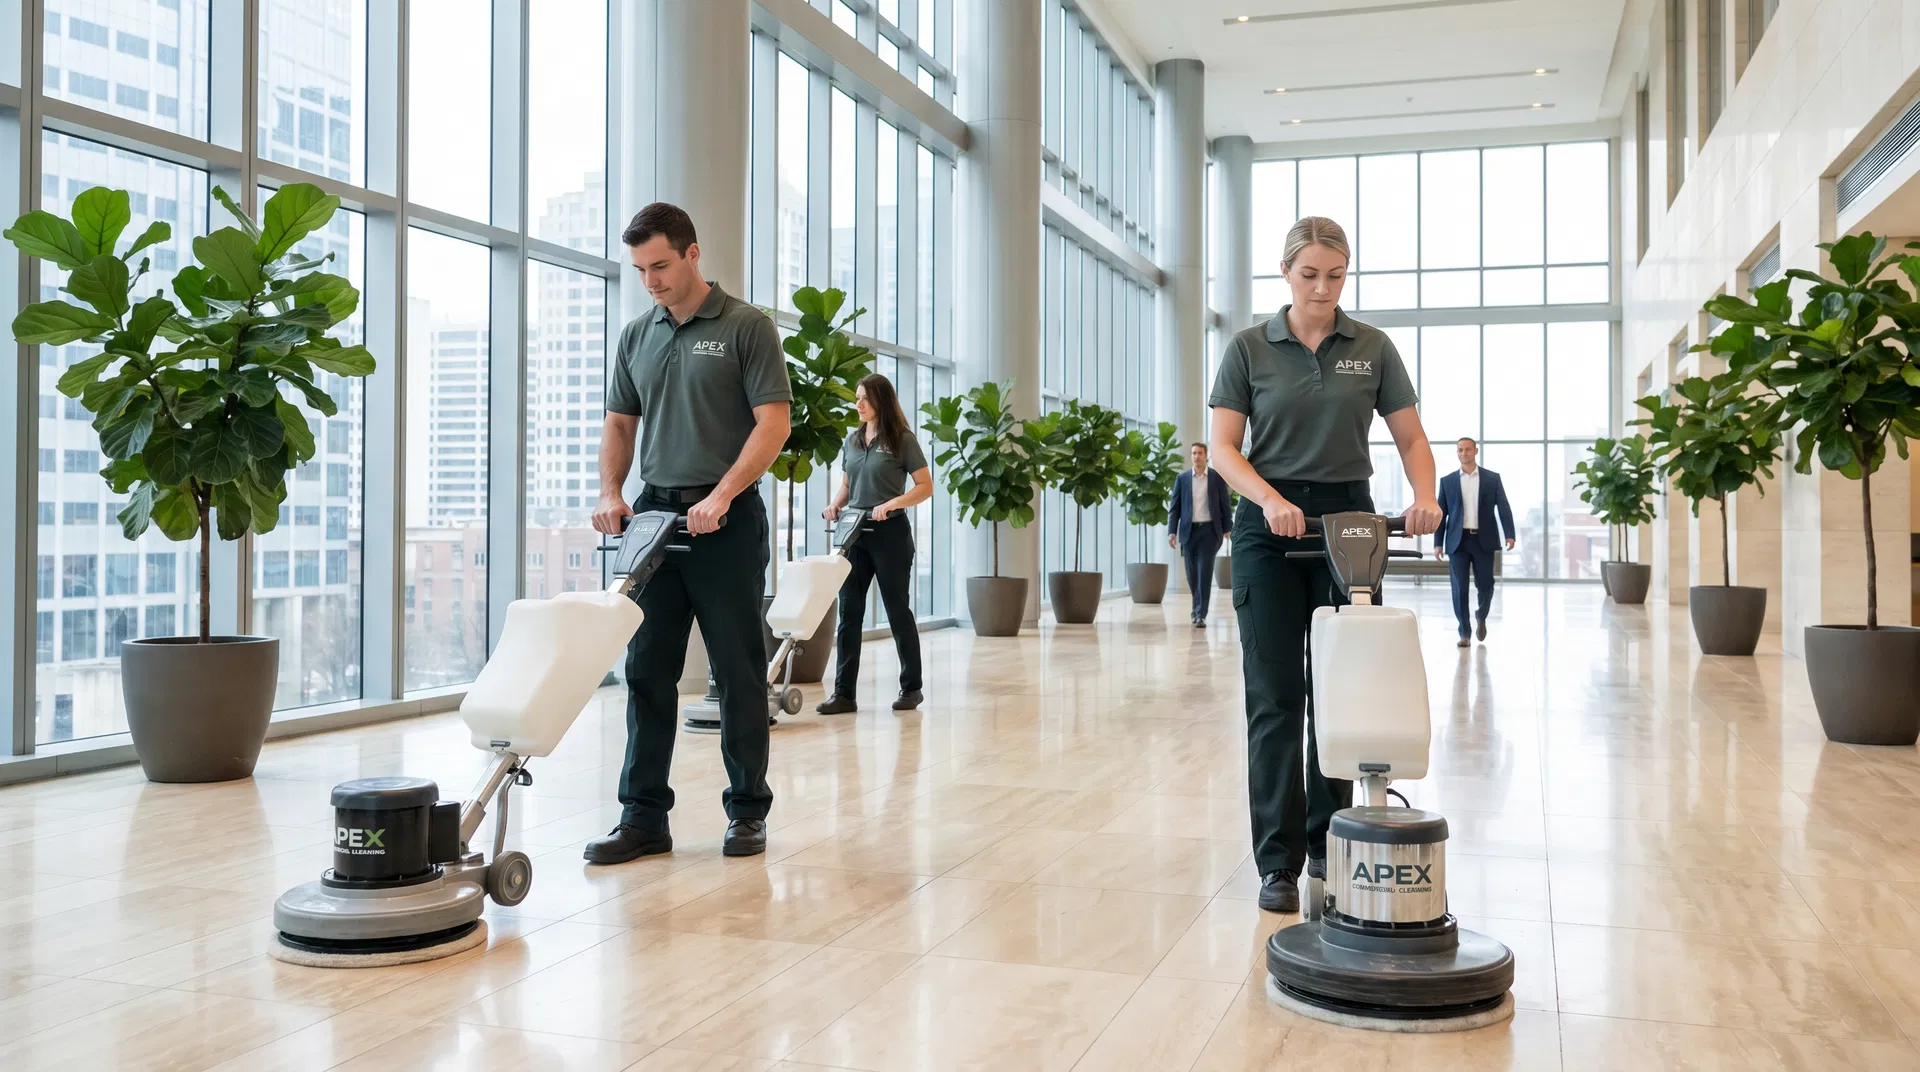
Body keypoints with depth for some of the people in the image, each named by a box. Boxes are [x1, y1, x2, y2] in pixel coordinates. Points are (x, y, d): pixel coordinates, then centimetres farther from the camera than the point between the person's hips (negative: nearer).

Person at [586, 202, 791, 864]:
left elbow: (773, 424, -11)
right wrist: (610, 493, 1)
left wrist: (720, 496, -20)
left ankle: (747, 810, 13)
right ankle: (644, 817, 9)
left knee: (738, 673, 2)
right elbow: (620, 423, 17)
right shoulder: (637, 336, 13)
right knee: (648, 671, 4)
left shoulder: (747, 327, -4)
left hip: (727, 519, -5)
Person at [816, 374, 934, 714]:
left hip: (890, 534, -5)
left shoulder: (902, 439, -5)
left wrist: (893, 503, -21)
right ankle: (844, 693, 2)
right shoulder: (852, 440, 11)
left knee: (898, 610, 3)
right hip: (855, 534, 5)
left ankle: (911, 687, 16)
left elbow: (925, 487, -7)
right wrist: (834, 505, -2)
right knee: (849, 612, 0)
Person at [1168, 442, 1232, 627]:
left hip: (1209, 530, -2)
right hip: (1189, 530, 2)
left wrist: (1227, 529, 0)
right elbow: (1175, 507, 4)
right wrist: (1172, 531, -4)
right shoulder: (1182, 478, 6)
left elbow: (1224, 505, 5)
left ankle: (1200, 614, -8)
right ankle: (1198, 607, 30)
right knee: (1192, 573, 9)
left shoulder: (1217, 478, 3)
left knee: (1205, 572, -9)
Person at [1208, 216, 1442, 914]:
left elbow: (1411, 438, 5)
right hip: (1270, 525, -2)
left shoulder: (1372, 348, 6)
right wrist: (1271, 500, -20)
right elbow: (1224, 448, -3)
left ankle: (1329, 841, 22)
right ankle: (1278, 861, 0)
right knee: (1275, 695, -5)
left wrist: (1424, 495, -15)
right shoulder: (1250, 348, 2)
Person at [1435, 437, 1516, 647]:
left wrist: (1509, 534, -12)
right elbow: (1441, 513, 7)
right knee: (1459, 588, -5)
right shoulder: (1447, 481, 8)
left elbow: (1503, 507, 0)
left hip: (1483, 540, 0)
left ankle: (1481, 616, 32)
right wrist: (1438, 543, 1)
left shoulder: (1492, 478, 6)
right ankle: (1464, 633, 2)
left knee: (1485, 585, 2)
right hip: (1458, 541, 0)